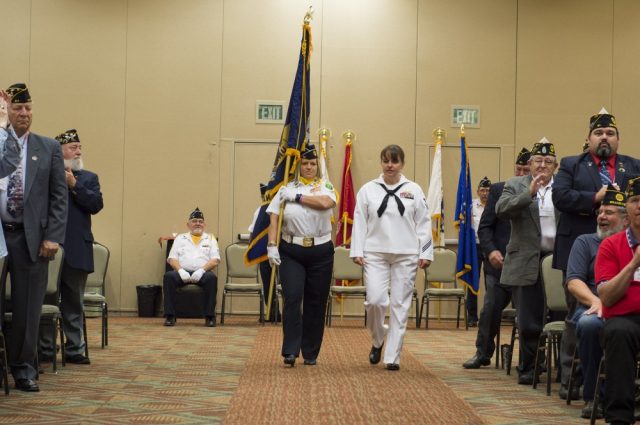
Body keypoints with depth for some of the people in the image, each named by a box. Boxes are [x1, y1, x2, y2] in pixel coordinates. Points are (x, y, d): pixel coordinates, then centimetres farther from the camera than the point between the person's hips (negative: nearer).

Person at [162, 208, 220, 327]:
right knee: (168, 276, -31)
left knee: (212, 277, -34)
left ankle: (210, 316, -28)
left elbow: (215, 260, 6)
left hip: (202, 273, -1)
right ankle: (170, 316, -26)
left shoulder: (210, 239, 19)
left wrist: (201, 270, -13)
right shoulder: (180, 238, 22)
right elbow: (172, 259, 11)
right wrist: (180, 270, -10)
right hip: (182, 273, 1)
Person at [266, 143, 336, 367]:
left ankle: (310, 353, 16)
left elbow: (325, 202, -18)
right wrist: (271, 245, -10)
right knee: (292, 299, -12)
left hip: (320, 251, 1)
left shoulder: (325, 187, 6)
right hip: (291, 252, -1)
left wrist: (297, 197, -11)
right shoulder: (286, 189, 7)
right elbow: (274, 218, 2)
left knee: (315, 303, 6)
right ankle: (290, 351, -9)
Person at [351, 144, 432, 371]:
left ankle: (392, 357, 9)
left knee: (400, 305, 1)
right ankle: (378, 339, 18)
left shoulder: (414, 190, 5)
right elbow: (360, 223, 5)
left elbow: (423, 224, 5)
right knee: (375, 299, -12)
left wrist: (426, 253, 0)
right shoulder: (368, 190, 5)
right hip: (375, 254, 0)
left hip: (406, 255, 1)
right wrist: (357, 251, -2)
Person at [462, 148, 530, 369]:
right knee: (491, 308, 3)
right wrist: (491, 251, -10)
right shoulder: (498, 190, 4)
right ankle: (483, 353, 19)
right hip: (500, 261, 1)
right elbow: (485, 226, 3)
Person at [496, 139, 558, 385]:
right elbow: (501, 210, -12)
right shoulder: (515, 186, 5)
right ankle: (528, 368, 15)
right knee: (528, 322, 3)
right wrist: (529, 192, -19)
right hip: (527, 264, -1)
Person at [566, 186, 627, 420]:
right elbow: (573, 281, 3)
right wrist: (595, 300, -16)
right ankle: (591, 398, -23)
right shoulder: (585, 242, 17)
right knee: (589, 324, -37)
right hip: (596, 309, 0)